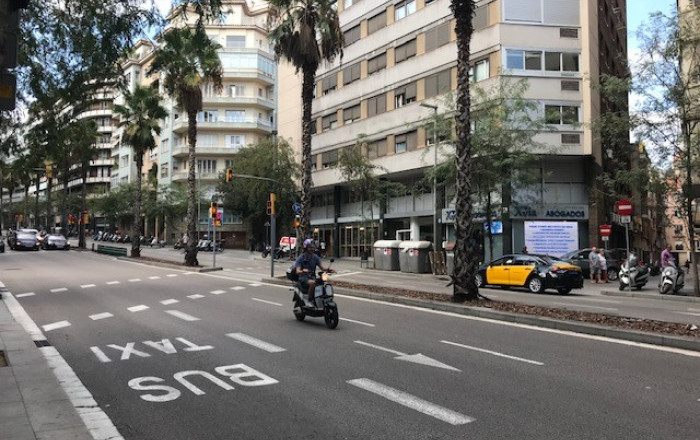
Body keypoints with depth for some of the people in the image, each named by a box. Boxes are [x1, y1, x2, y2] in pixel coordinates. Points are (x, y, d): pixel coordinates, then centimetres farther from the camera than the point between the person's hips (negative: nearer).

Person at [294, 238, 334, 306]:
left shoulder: (315, 257, 6)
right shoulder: (301, 258, -8)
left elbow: (321, 267, 0)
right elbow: (298, 271, -19)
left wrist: (328, 269, -22)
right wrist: (303, 271, -41)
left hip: (312, 277, 5)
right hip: (303, 278, -5)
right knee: (312, 283, -37)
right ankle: (310, 301, -24)